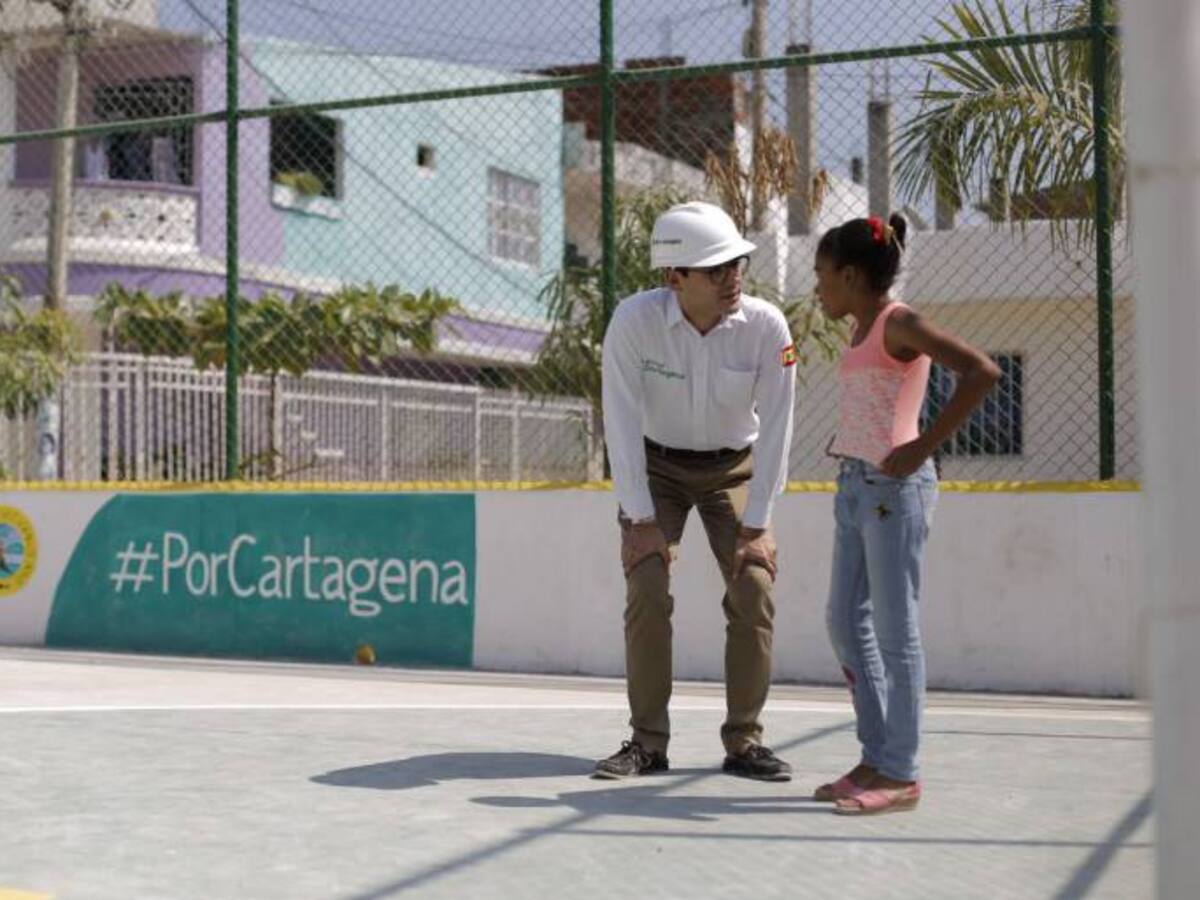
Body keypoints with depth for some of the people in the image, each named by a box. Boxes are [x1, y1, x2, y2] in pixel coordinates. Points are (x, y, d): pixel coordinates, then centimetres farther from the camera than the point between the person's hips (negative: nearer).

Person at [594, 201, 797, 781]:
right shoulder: (634, 320, -25)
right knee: (647, 592, -13)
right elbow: (622, 423, -21)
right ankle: (647, 742, -2)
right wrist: (641, 519, -20)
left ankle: (744, 742, 1)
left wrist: (756, 525, -16)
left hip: (734, 468, 1)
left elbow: (774, 429, -17)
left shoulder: (766, 326, -22)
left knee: (753, 592, -10)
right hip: (656, 467, -1)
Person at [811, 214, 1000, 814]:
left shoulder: (899, 324, -9)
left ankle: (901, 774, 2)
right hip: (856, 485, 10)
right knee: (845, 623, 10)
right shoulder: (865, 332, 17)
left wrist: (925, 445, -19)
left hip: (893, 487, -10)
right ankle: (877, 758, 18)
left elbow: (981, 371, -20)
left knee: (893, 628, -5)